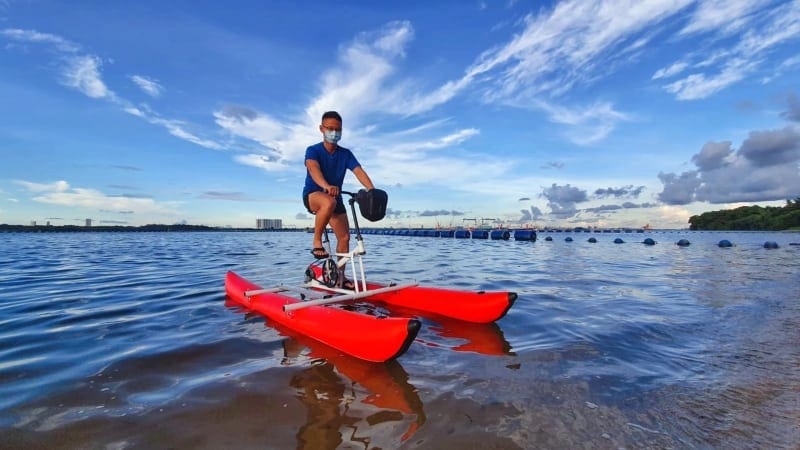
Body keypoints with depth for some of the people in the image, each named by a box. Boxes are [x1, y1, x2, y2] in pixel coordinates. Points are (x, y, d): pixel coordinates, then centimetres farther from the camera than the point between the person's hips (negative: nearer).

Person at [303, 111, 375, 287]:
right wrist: (326, 186, -52)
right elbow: (313, 169, -30)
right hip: (313, 195, -5)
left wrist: (371, 189, -35)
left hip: (335, 197, 5)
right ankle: (316, 241, -23)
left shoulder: (346, 154, 1)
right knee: (329, 202, -41)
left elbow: (359, 171, -15)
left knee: (344, 237, -3)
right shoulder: (313, 150, -9)